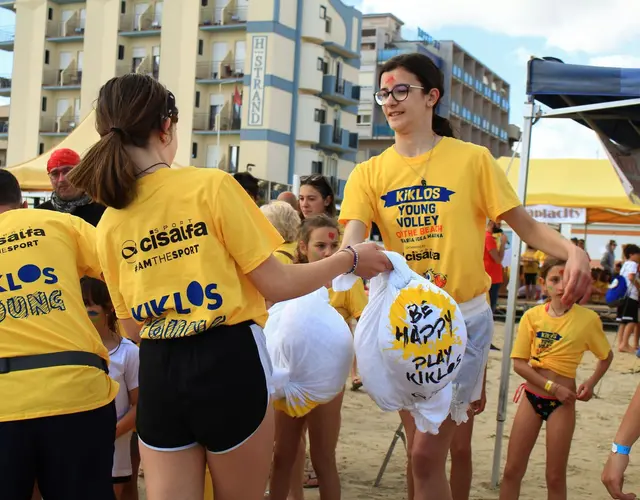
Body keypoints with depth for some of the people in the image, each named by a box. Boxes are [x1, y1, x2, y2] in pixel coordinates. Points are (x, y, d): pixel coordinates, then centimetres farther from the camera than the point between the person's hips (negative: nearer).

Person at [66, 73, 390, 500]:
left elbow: (133, 326, 12)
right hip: (228, 362, -3)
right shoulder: (211, 185, -11)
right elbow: (276, 285, -9)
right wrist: (351, 259, 5)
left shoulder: (110, 222, 3)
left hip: (157, 373, 4)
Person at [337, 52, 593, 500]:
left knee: (428, 455, -9)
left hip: (464, 318, -3)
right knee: (421, 450, 14)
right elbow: (351, 245, -12)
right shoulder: (369, 173, 2)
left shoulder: (472, 159, -3)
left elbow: (526, 226, -4)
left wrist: (572, 251, -25)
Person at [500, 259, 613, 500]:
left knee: (555, 477, 4)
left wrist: (592, 382, -7)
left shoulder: (587, 318, -8)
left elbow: (606, 356, 9)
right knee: (512, 470, 6)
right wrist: (551, 386, -14)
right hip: (531, 396, 2)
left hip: (562, 402, -2)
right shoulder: (532, 315, -5)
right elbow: (519, 363, -6)